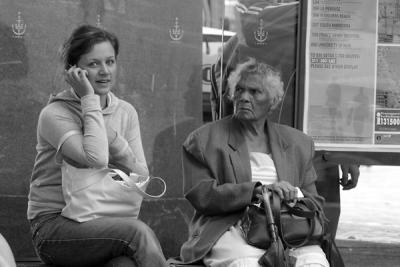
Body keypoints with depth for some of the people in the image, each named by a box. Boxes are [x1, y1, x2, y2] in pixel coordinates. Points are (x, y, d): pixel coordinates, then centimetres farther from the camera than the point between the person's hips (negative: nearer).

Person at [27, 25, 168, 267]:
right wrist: (89, 100, -14)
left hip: (107, 223, 4)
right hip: (56, 224, -4)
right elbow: (96, 159, -24)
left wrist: (111, 138, -11)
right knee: (138, 232, -31)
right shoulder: (55, 114, -7)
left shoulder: (126, 112, 10)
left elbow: (142, 178, 4)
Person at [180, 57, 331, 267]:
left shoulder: (298, 144, 21)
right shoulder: (203, 140, 11)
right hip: (229, 229, -3)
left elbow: (315, 204, 22)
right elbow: (200, 195, -2)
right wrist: (257, 190, -12)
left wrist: (293, 196, -3)